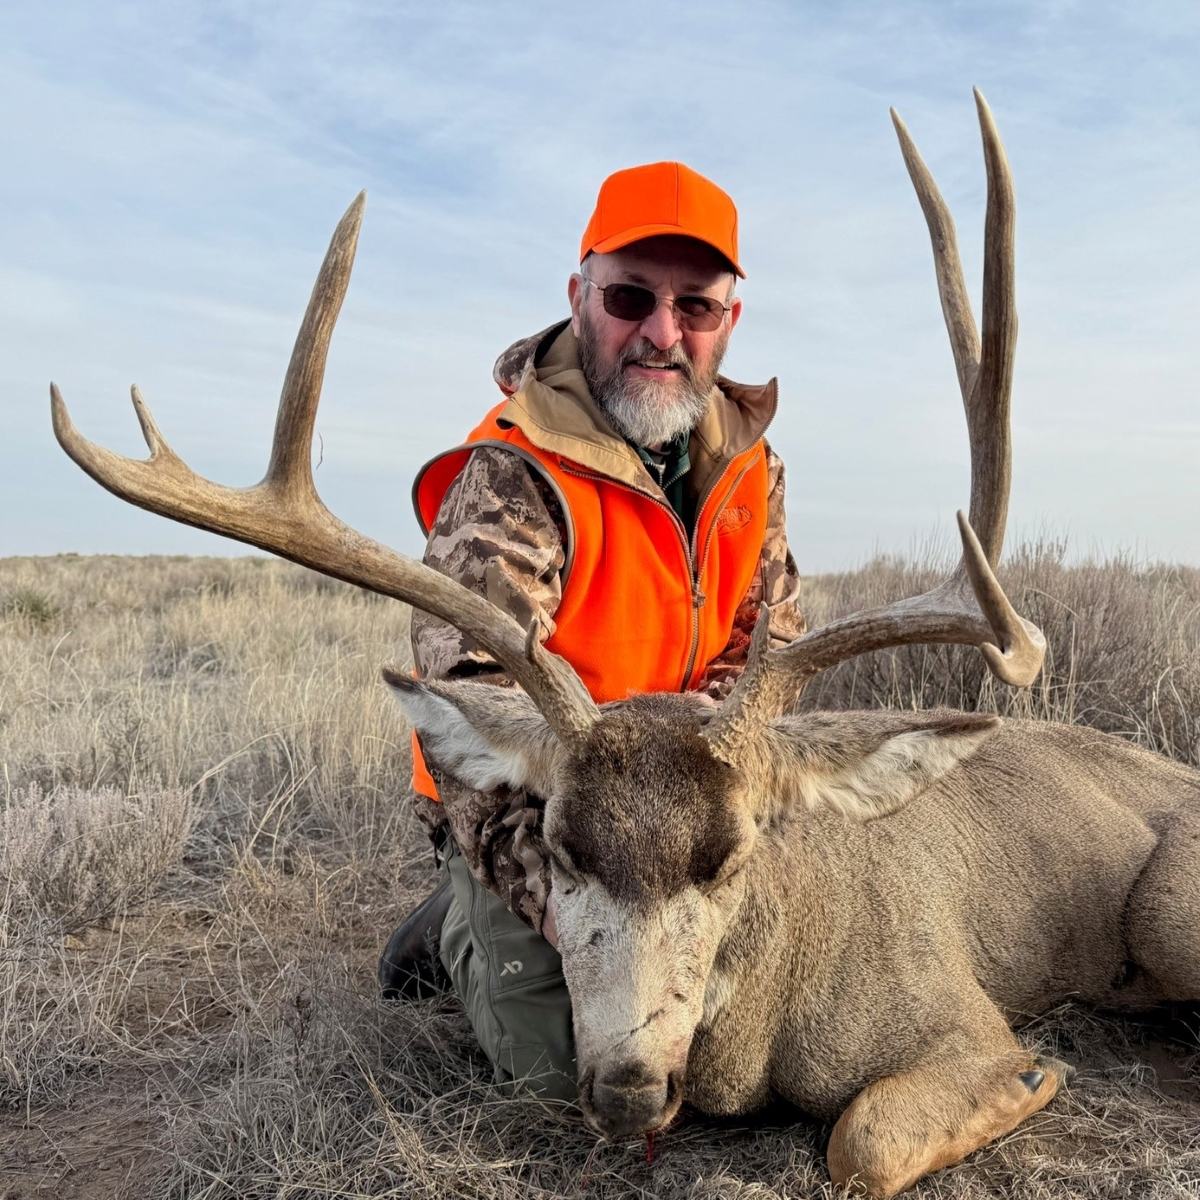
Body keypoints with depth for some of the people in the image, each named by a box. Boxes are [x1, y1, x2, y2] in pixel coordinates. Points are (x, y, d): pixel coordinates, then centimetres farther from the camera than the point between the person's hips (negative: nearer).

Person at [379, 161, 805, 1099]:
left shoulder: (747, 459, -2)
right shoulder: (510, 481, -25)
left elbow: (772, 635, 3)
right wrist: (573, 911, -35)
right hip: (535, 815, -6)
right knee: (572, 1064, -13)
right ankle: (463, 930, 18)